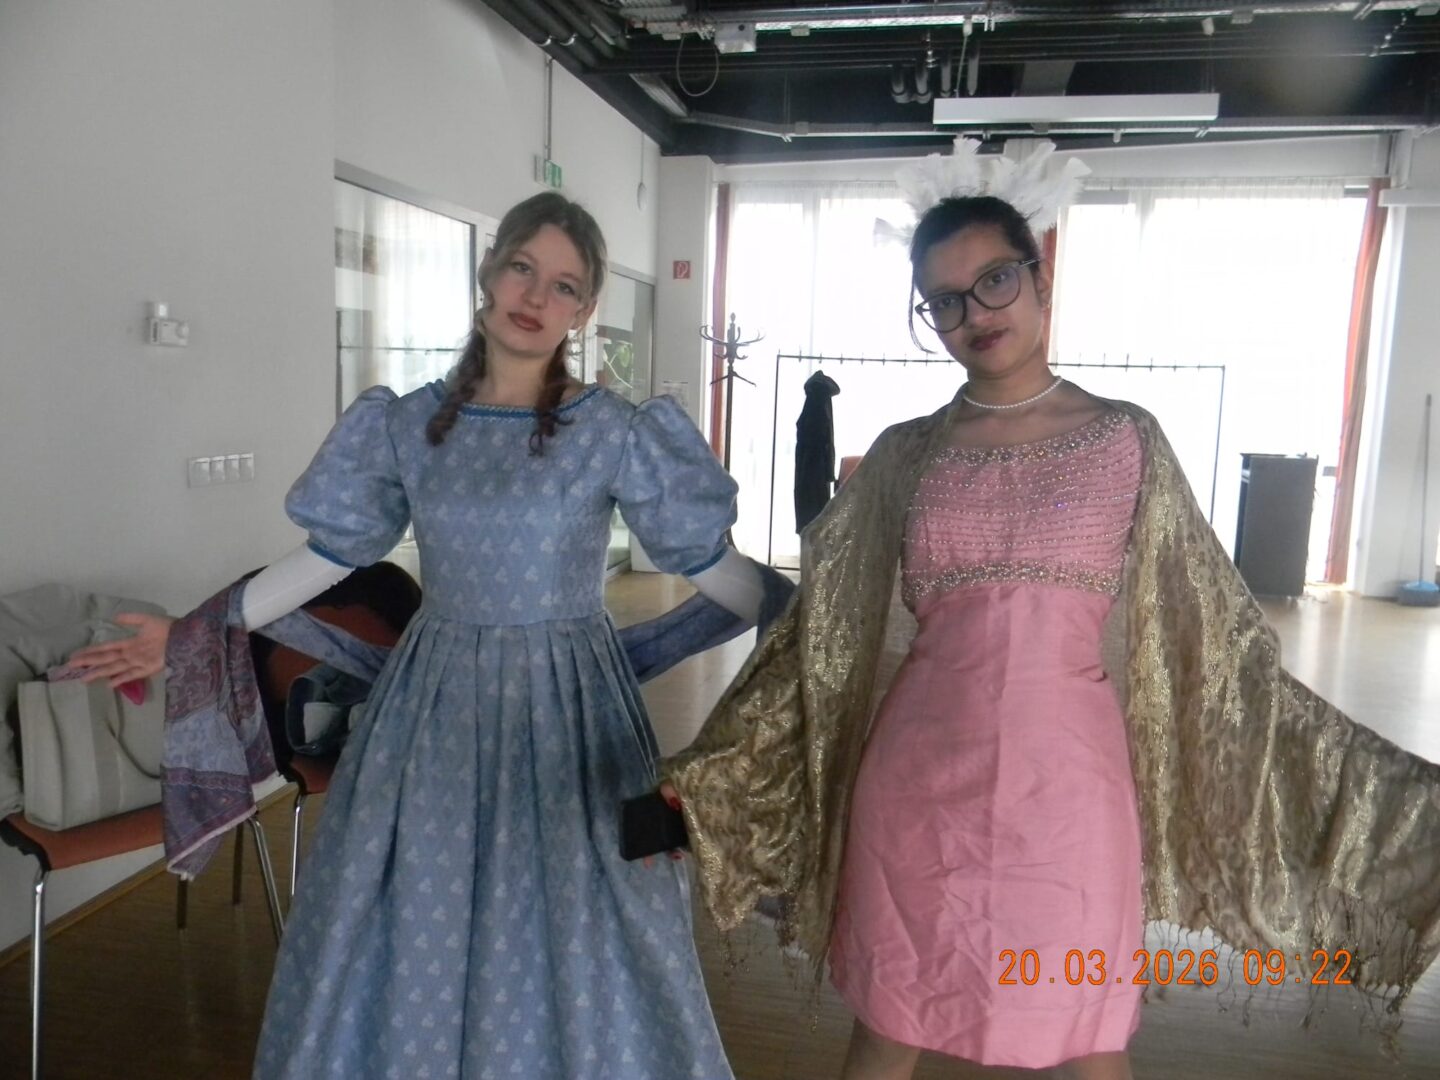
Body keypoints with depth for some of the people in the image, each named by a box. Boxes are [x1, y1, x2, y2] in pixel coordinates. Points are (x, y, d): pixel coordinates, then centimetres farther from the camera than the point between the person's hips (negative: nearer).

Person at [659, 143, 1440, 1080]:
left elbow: (1217, 634, 3)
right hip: (920, 782, 1)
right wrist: (699, 775, -2)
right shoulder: (905, 455, 2)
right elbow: (817, 633, 3)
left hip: (1068, 784, 0)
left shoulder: (1127, 440, 1)